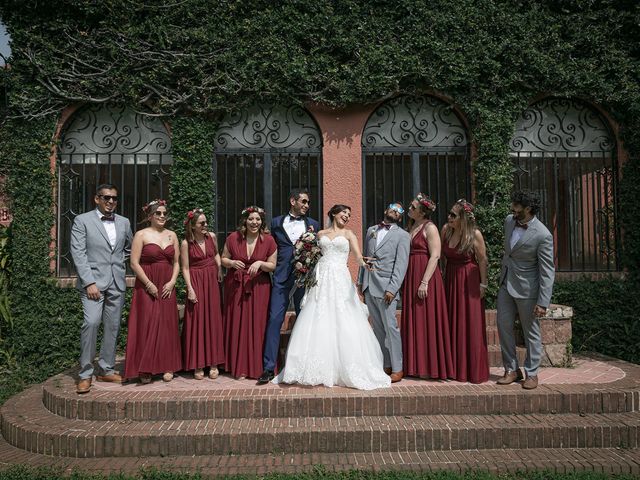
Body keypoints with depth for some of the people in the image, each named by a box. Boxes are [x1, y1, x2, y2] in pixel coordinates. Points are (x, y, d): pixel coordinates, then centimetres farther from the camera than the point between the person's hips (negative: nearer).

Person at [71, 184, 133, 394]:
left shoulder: (124, 222, 12)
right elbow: (78, 254, -7)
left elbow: (128, 249, 27)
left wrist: (118, 261, 11)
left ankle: (107, 370, 18)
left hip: (117, 283, 4)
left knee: (113, 327, 7)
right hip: (93, 281, -4)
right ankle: (85, 374, -4)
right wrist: (89, 282, -14)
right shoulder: (82, 221, 0)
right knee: (91, 323, -15)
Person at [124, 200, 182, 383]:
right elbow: (134, 263, -8)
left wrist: (172, 282, -4)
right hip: (146, 287, -4)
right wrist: (149, 284, -12)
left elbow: (176, 262, 10)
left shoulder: (172, 235, 10)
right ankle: (145, 370, 8)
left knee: (167, 326, 6)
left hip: (167, 287, 4)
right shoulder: (141, 235, -3)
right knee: (146, 325, -2)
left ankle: (167, 367, 16)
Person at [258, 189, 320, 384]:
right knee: (274, 320, -6)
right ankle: (268, 368, -2)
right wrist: (272, 267, 4)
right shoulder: (276, 222, 10)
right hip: (281, 278, -1)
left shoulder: (313, 225, 10)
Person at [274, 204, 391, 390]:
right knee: (318, 324, -3)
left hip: (340, 279, -2)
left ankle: (347, 370, 2)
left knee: (343, 324, -8)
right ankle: (318, 369, 5)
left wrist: (364, 262, -25)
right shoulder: (321, 234, 17)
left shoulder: (348, 233, 11)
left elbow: (358, 255, -4)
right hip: (321, 279, 2)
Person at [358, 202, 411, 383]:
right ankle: (385, 365, 18)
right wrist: (360, 280, 12)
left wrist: (392, 289, -16)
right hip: (369, 287, 5)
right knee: (378, 329, 10)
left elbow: (401, 265, -8)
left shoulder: (402, 236, 0)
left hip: (386, 288, -5)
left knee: (390, 327, -5)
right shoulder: (371, 230, 16)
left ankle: (397, 368, 4)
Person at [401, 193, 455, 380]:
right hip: (411, 277, 8)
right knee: (412, 321, 10)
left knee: (427, 320, -2)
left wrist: (424, 282, -22)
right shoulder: (411, 227, 15)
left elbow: (435, 256, -15)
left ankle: (431, 366, 8)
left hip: (425, 277, -8)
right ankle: (416, 365, 19)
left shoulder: (429, 228, -7)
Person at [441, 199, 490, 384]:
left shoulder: (475, 234, -15)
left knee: (471, 325, 1)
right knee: (452, 324, 10)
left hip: (469, 281, -5)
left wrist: (483, 284, -11)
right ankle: (456, 368, 22)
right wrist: (444, 276, 11)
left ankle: (475, 371, 13)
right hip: (450, 279, 5)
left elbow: (483, 261, -10)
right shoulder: (446, 229, -1)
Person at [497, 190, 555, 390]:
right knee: (504, 326, 8)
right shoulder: (509, 221, 0)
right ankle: (511, 370, 21)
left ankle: (532, 373, 21)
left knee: (531, 332, 7)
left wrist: (543, 302, -19)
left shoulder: (542, 236, -21)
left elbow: (547, 271, -18)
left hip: (526, 289, -7)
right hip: (506, 284, 7)